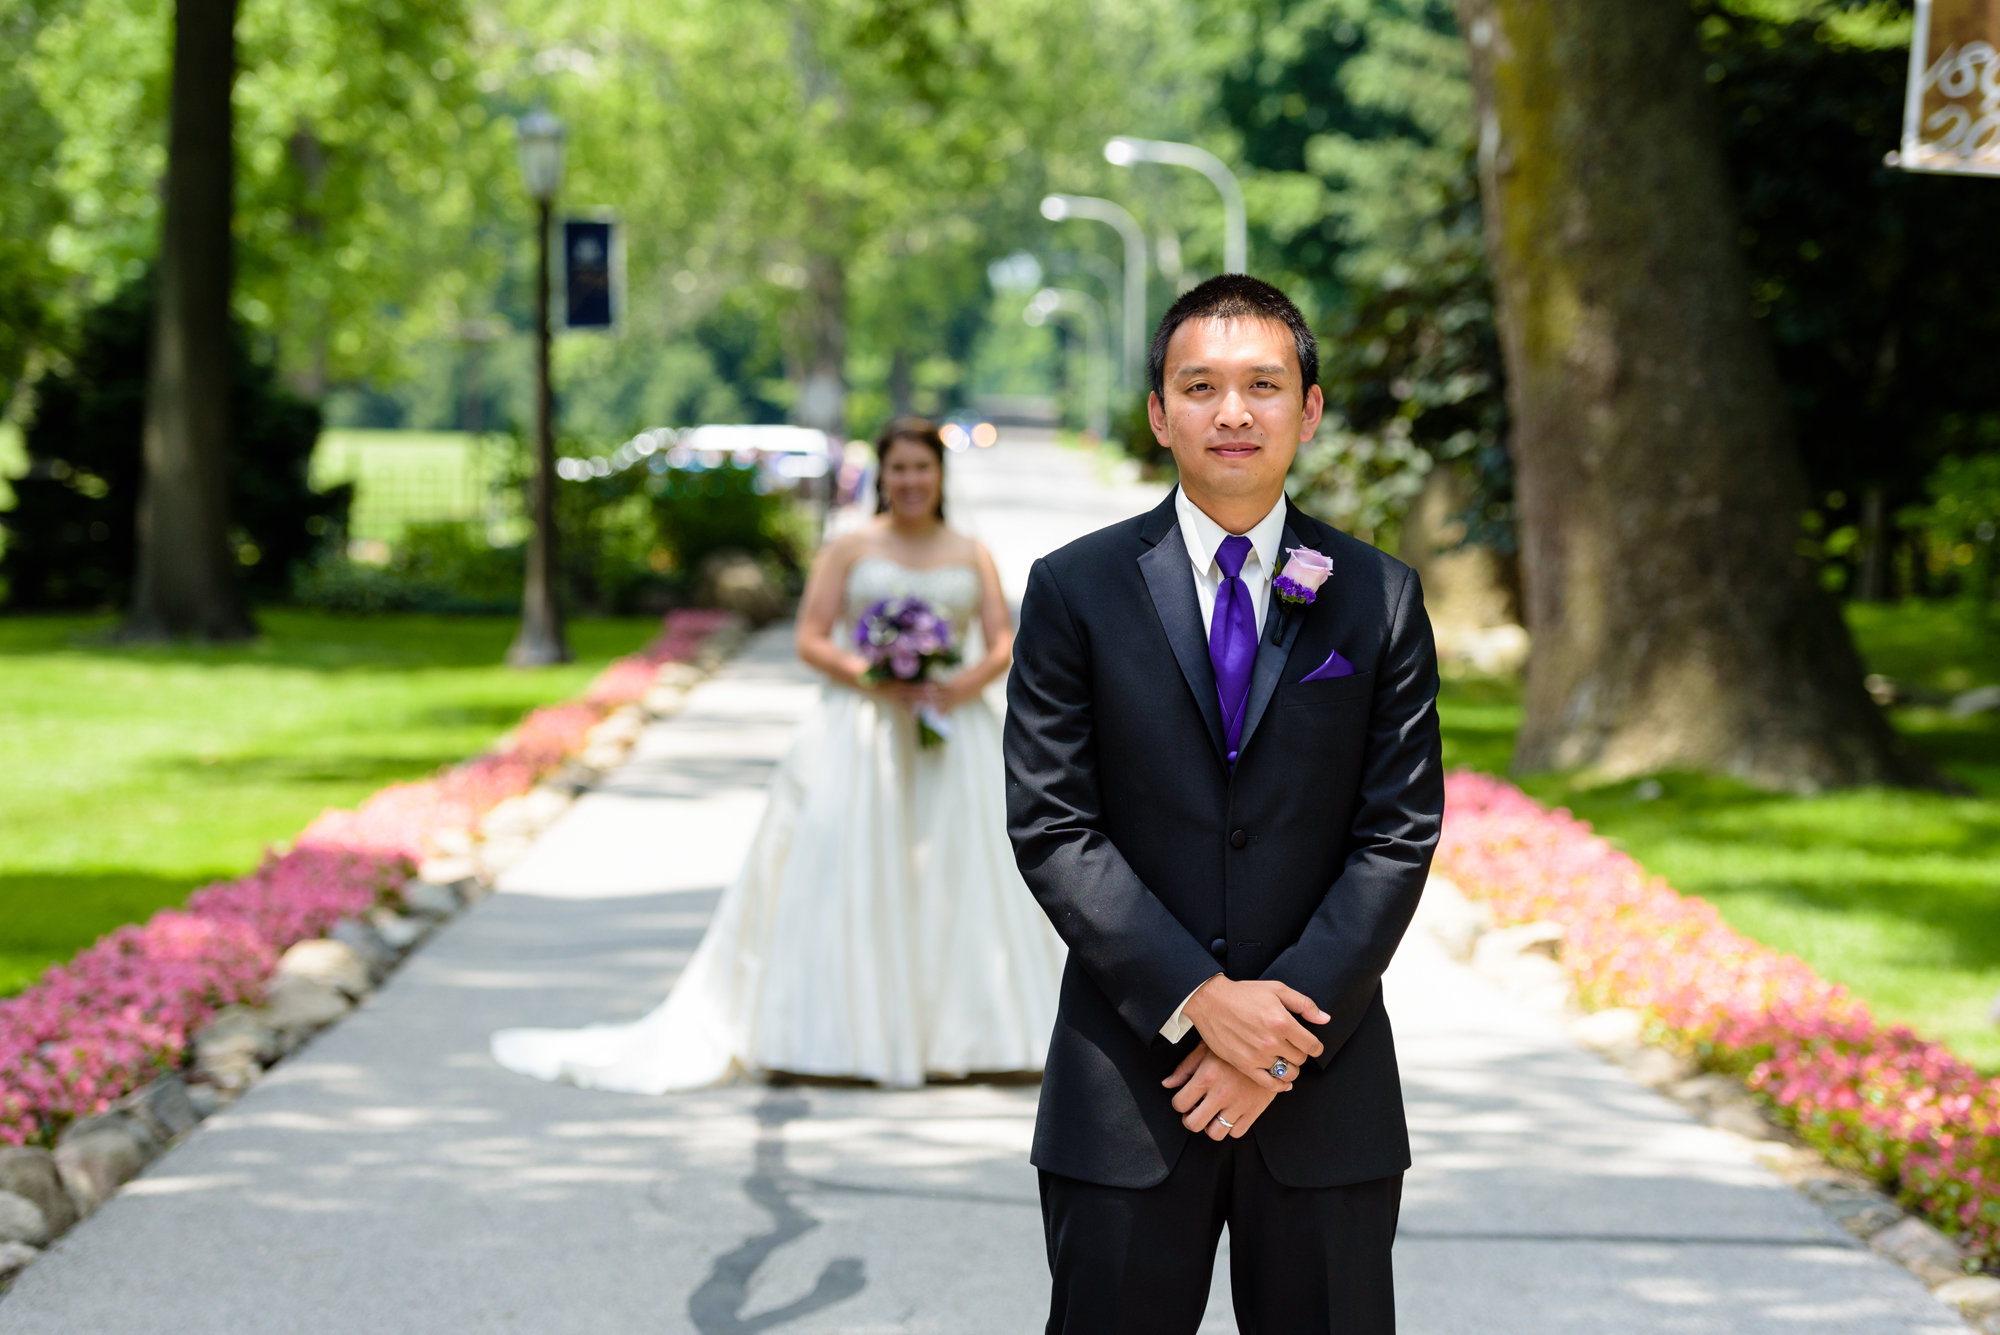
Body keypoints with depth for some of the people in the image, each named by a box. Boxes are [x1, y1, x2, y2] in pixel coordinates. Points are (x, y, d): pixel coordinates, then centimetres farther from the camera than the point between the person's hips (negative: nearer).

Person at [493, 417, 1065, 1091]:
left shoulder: (972, 555, 12)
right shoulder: (849, 549, 5)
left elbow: (1003, 644, 5)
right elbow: (811, 639, -1)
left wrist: (969, 682, -16)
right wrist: (866, 676, -17)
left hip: (951, 739, 2)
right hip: (861, 735, -2)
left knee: (958, 879, -3)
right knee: (844, 877, -8)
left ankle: (953, 1030, 4)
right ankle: (839, 1032, -7)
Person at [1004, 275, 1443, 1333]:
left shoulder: (1379, 600, 5)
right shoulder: (1074, 591, 2)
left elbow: (1399, 832, 0)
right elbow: (1049, 826, -4)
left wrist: (1293, 1020, -11)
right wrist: (1198, 999, -13)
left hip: (1326, 1086, 1)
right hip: (1127, 1086, -1)